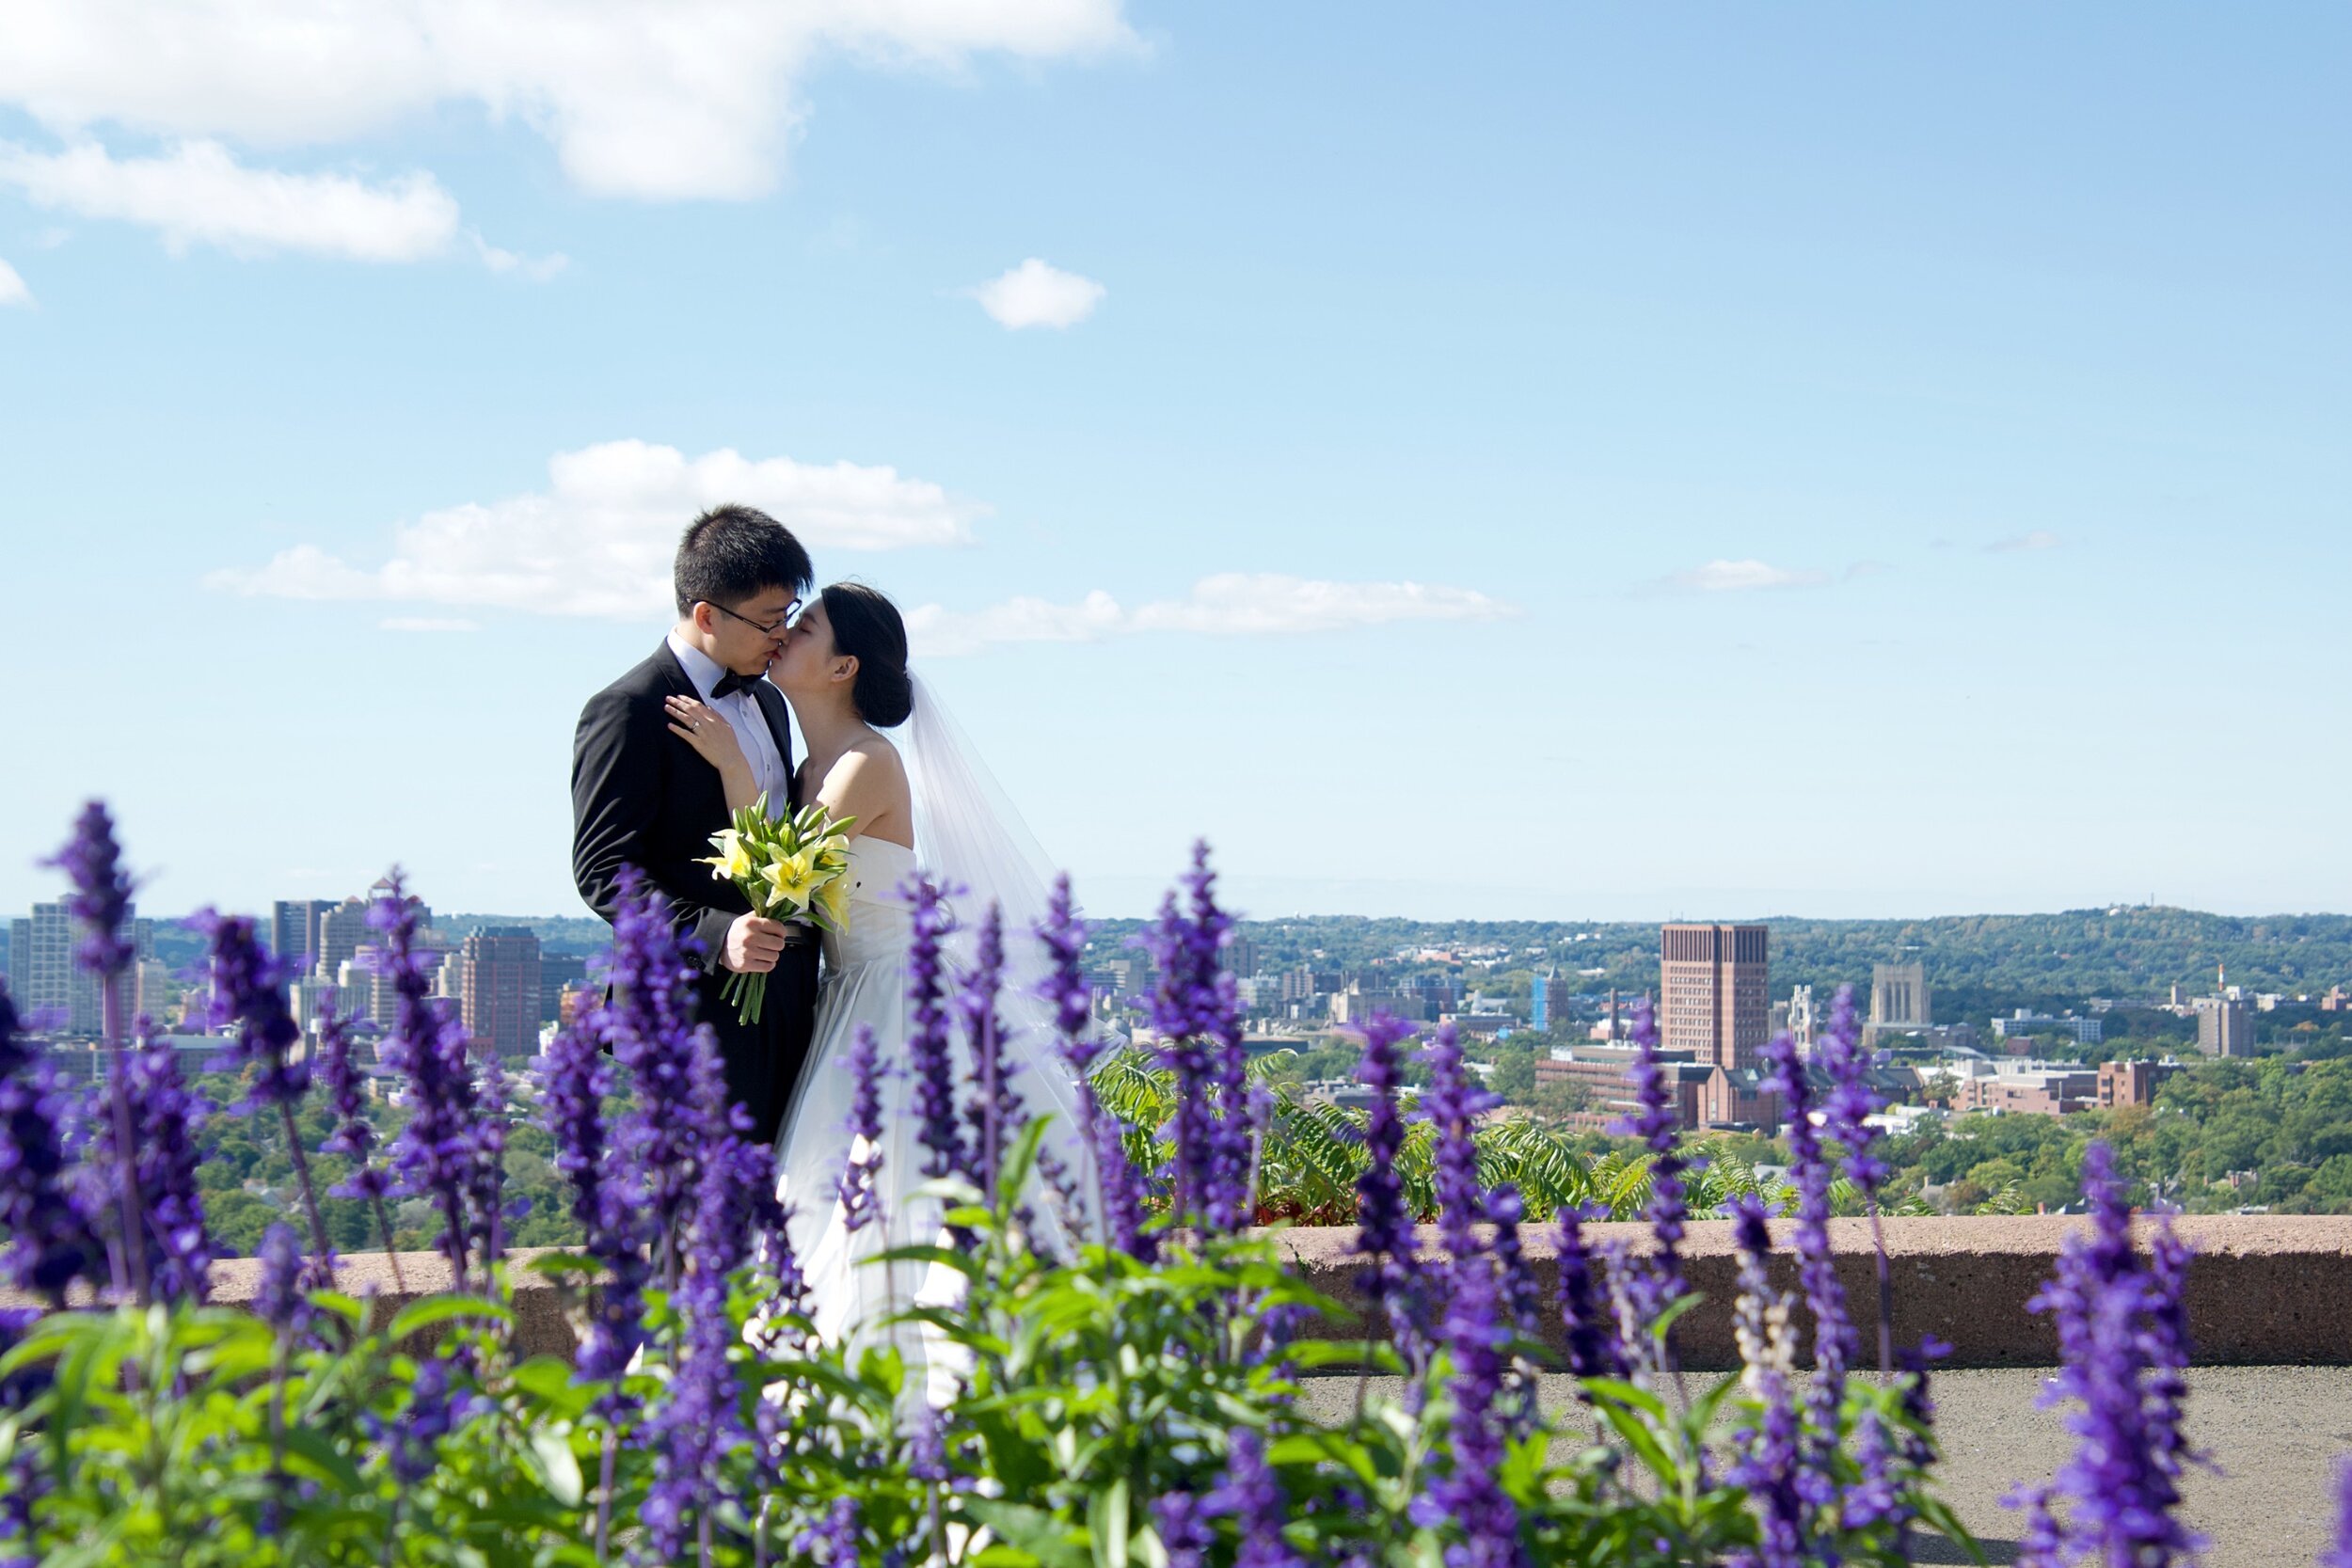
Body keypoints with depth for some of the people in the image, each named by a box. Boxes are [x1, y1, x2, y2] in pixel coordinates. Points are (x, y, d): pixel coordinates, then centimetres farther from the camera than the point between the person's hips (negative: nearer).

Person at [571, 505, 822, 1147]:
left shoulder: (768, 702, 19)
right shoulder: (627, 710, -8)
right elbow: (602, 867, -14)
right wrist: (712, 936, -26)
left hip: (789, 998, 8)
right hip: (697, 1005, -8)